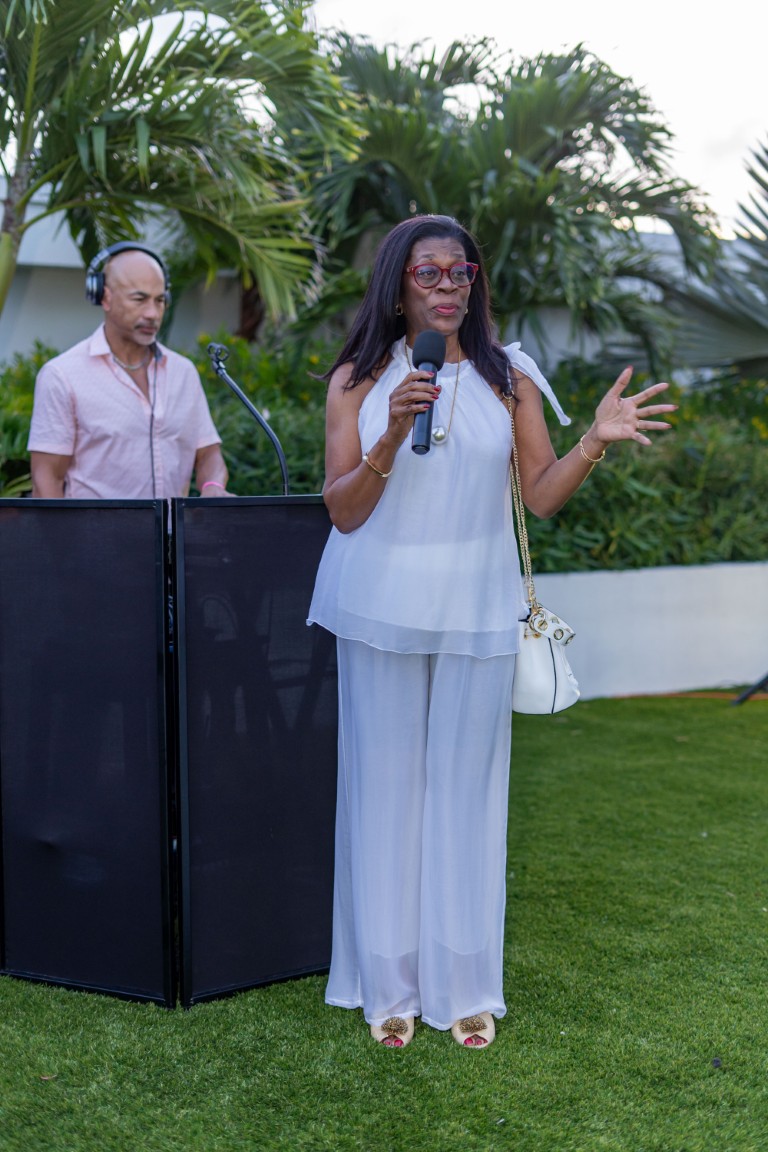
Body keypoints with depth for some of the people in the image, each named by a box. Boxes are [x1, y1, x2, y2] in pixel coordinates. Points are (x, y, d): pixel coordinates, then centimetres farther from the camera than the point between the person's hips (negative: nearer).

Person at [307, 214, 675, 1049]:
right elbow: (343, 511, -3)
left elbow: (542, 496, 2)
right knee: (386, 783, 4)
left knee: (465, 784, 4)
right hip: (382, 604, 0)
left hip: (474, 605, 1)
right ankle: (389, 985, 16)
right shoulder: (358, 381, 3)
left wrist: (595, 441, -14)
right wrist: (393, 438, -18)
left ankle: (463, 985, 16)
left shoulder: (509, 379, 5)